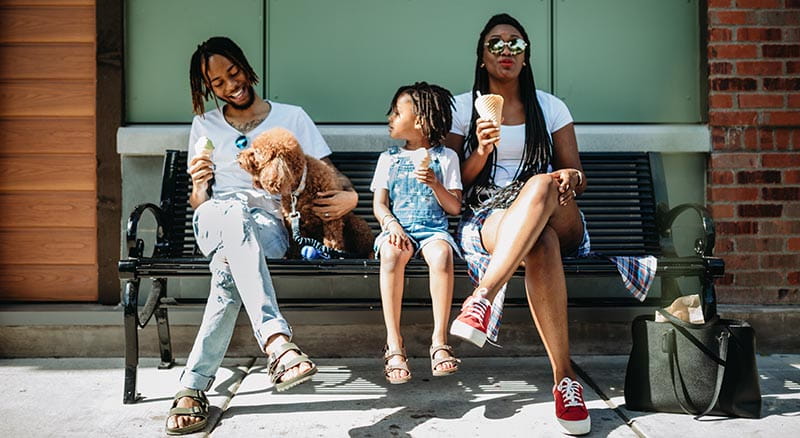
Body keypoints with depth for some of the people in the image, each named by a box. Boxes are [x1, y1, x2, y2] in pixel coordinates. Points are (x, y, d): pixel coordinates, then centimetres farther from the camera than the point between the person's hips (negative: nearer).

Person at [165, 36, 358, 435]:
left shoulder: (292, 117, 16)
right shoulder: (204, 125, 21)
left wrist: (350, 196, -13)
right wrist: (198, 187, -6)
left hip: (271, 226, -1)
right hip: (214, 222, 1)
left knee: (230, 271, -37)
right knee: (234, 213, -39)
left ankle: (193, 386, -33)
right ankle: (277, 341, -54)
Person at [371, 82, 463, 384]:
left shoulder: (445, 157, 11)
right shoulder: (388, 158, 17)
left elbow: (455, 207, 5)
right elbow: (379, 204, 9)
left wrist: (435, 183, -12)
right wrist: (392, 224, -12)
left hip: (433, 228, -1)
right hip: (397, 228, 1)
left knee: (441, 254, -36)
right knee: (391, 253, -34)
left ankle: (439, 341, -32)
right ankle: (394, 345, -34)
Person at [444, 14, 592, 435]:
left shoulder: (550, 107, 15)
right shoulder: (463, 107, 12)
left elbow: (577, 176, 10)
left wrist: (571, 177, -16)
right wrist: (481, 152, -13)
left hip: (557, 221, 2)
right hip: (485, 221, -1)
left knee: (542, 184, -38)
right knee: (541, 243, -40)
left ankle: (482, 298, -48)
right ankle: (564, 379, -41)